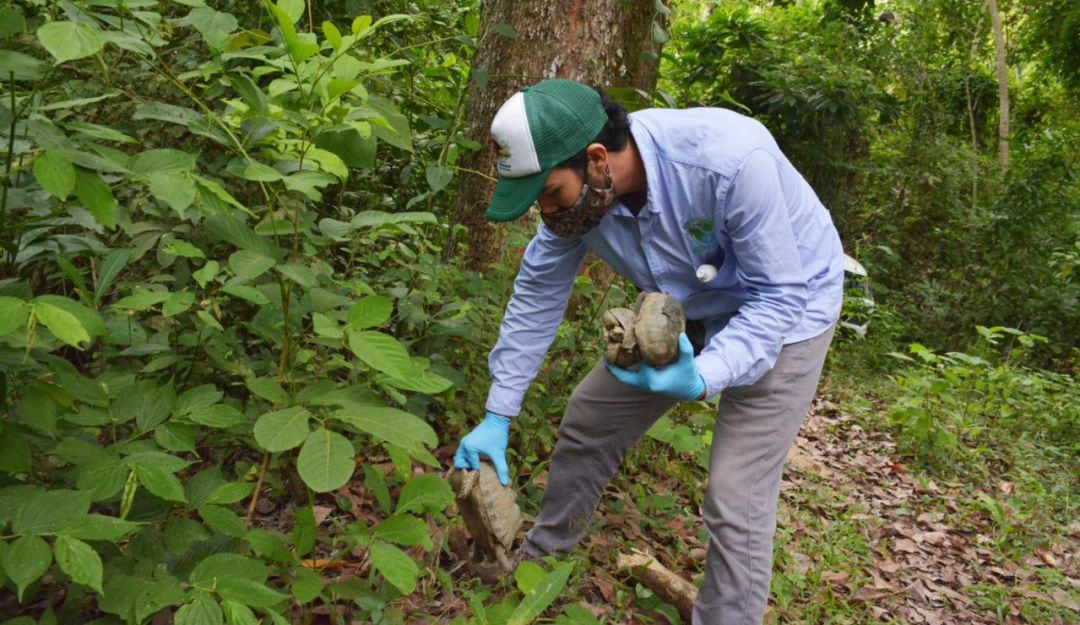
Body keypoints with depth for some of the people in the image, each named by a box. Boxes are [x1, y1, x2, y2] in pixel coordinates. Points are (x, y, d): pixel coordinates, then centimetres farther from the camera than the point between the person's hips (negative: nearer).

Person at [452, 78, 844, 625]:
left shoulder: (730, 161, -38)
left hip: (784, 308, -5)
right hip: (686, 312, 6)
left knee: (735, 500, -14)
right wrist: (497, 418, -9)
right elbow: (536, 297, -9)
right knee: (587, 421, 9)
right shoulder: (578, 188, -19)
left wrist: (702, 379, -44)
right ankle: (540, 557, 34)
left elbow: (778, 295, -29)